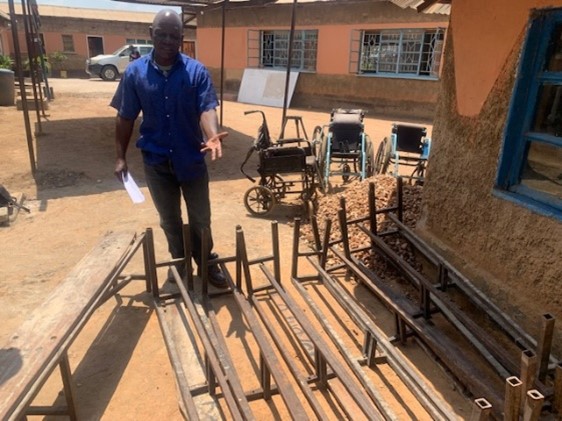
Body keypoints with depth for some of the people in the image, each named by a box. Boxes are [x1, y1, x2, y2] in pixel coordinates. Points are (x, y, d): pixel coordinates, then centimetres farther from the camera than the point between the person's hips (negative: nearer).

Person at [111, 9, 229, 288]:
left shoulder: (197, 71, -6)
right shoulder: (135, 72, -3)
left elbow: (207, 108, -16)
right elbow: (125, 118, 2)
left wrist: (212, 136, -37)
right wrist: (121, 156, 0)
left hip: (191, 158, -1)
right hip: (156, 161, 1)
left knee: (201, 218, 11)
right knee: (169, 219, 16)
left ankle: (206, 262, 31)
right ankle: (179, 261, 36)